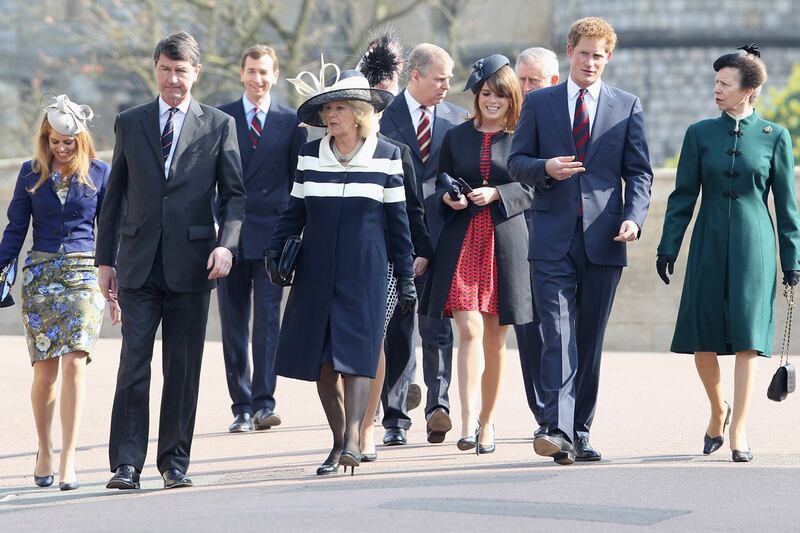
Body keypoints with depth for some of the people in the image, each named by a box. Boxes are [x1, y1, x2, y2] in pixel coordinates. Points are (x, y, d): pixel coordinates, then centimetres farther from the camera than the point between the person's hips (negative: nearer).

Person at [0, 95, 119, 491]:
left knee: (73, 363, -14)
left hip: (84, 272, -1)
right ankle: (45, 453, 18)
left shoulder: (99, 173, 4)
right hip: (40, 274, 1)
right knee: (45, 370, 1)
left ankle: (68, 460, -14)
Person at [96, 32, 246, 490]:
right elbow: (114, 195, 12)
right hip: (139, 263, 1)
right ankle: (127, 463, -4)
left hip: (191, 262, -1)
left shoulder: (219, 125, 5)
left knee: (184, 367, 4)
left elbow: (234, 193, 4)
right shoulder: (130, 123, 10)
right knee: (134, 364, -5)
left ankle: (175, 461, 13)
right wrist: (105, 259, 8)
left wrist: (227, 243, -12)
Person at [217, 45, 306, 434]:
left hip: (272, 234, -1)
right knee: (233, 324, 4)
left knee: (268, 319, -8)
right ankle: (241, 408, 9)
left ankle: (263, 404, -7)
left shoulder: (290, 122, 6)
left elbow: (297, 179, 9)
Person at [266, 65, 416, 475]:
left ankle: (352, 437, -18)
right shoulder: (310, 155, 7)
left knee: (355, 353, -13)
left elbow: (397, 221, 5)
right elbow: (294, 211, 13)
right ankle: (338, 442, 9)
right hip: (316, 270, 3)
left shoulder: (385, 157, 2)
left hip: (364, 271, -3)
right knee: (320, 359, 2)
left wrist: (405, 277, 5)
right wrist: (276, 251, 0)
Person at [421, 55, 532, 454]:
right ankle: (469, 420, -21)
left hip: (505, 241, 0)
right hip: (461, 241, 0)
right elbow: (440, 186, 14)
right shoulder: (455, 137, 11)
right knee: (469, 329, -15)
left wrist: (495, 193, -13)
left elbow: (531, 190, 2)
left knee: (495, 338, 7)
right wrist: (448, 197, -7)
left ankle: (488, 420, 20)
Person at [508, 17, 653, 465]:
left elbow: (639, 173, 7)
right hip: (553, 239, -1)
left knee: (590, 340, 6)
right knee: (558, 334, -12)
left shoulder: (628, 107, 9)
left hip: (603, 240, 1)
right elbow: (517, 162, 10)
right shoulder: (539, 103, 9)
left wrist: (633, 217, -10)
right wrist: (545, 168, -12)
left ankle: (580, 434, 14)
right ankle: (559, 431, -21)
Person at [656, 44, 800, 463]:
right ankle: (718, 408, 27)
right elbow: (683, 196, 7)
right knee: (701, 339, 2)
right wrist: (668, 248, 1)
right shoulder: (700, 134, 5)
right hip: (709, 245, 2)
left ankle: (738, 430, -1)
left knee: (747, 338, -6)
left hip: (754, 246, -2)